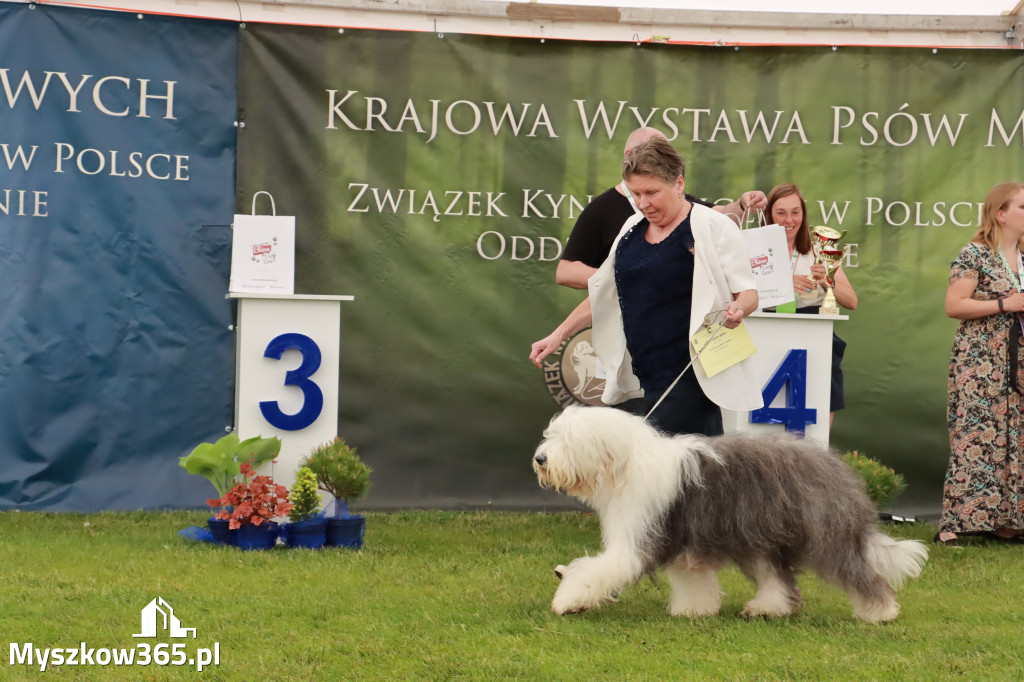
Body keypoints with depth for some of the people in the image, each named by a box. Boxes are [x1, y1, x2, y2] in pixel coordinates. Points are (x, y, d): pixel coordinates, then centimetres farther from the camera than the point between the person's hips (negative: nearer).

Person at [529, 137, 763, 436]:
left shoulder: (714, 228, -2)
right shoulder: (633, 229, 17)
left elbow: (748, 293, -3)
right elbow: (603, 293, 26)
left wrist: (737, 309, -26)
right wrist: (558, 335, 22)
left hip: (689, 376, -6)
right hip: (647, 376, 6)